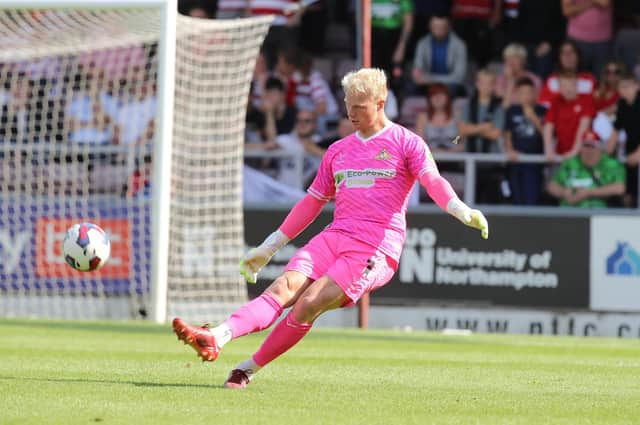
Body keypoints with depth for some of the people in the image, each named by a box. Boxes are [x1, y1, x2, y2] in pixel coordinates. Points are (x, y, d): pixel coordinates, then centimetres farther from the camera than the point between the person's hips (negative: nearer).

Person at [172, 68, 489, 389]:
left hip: (376, 249, -5)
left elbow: (433, 181, -9)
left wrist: (463, 212, -30)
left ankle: (249, 368, -16)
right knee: (284, 288, -20)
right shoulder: (338, 151, 22)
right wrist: (268, 248, 28)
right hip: (334, 238, 5)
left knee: (310, 304, -23)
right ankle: (216, 338, -41)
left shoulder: (406, 143, 6)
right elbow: (312, 203, 28)